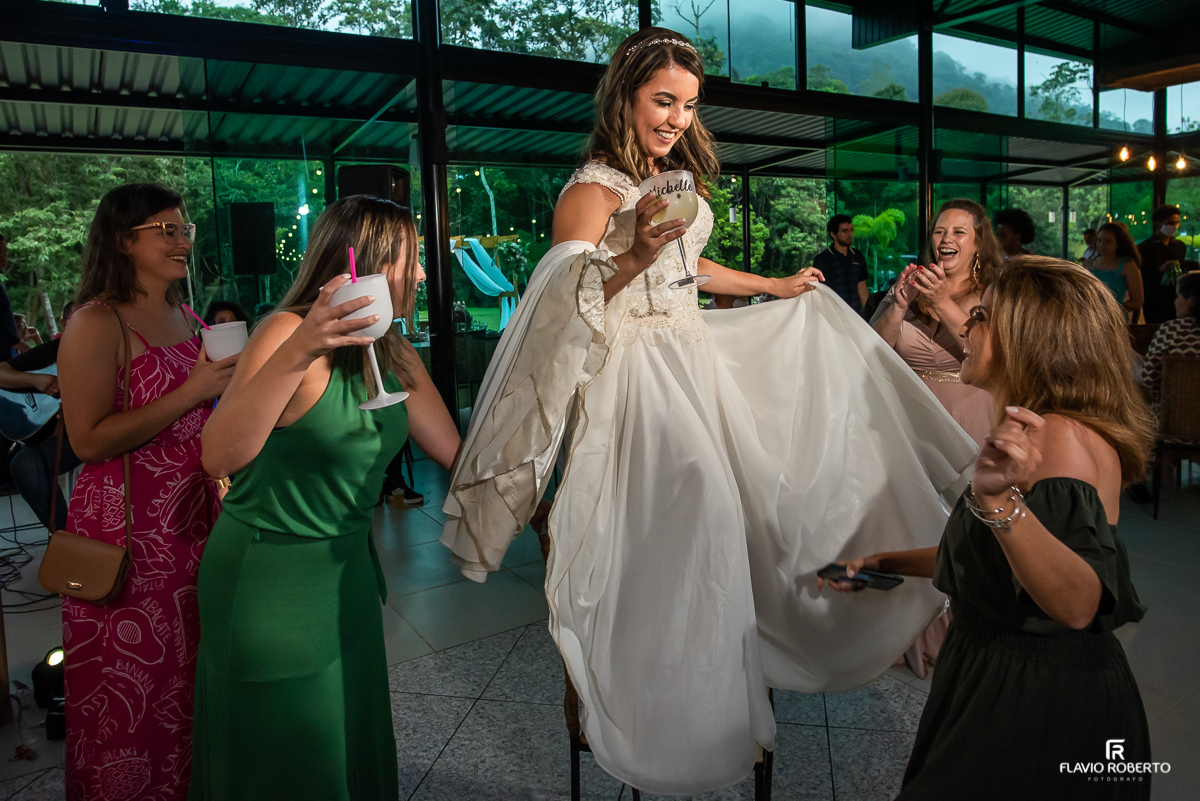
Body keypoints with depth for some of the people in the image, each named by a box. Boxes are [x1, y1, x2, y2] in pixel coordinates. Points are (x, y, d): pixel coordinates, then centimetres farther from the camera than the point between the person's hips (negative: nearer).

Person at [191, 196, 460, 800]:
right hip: (269, 577, -6)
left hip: (349, 567, 7)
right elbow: (219, 457, -30)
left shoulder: (395, 357, 2)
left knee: (354, 745, 21)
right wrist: (295, 356, -40)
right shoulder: (287, 331, -19)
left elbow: (457, 451, 3)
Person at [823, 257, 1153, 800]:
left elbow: (1079, 606, -36)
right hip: (993, 682, 10)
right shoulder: (1032, 432, 9)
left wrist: (1000, 500, -50)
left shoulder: (1066, 437, -23)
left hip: (1048, 711, -9)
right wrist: (884, 564, 15)